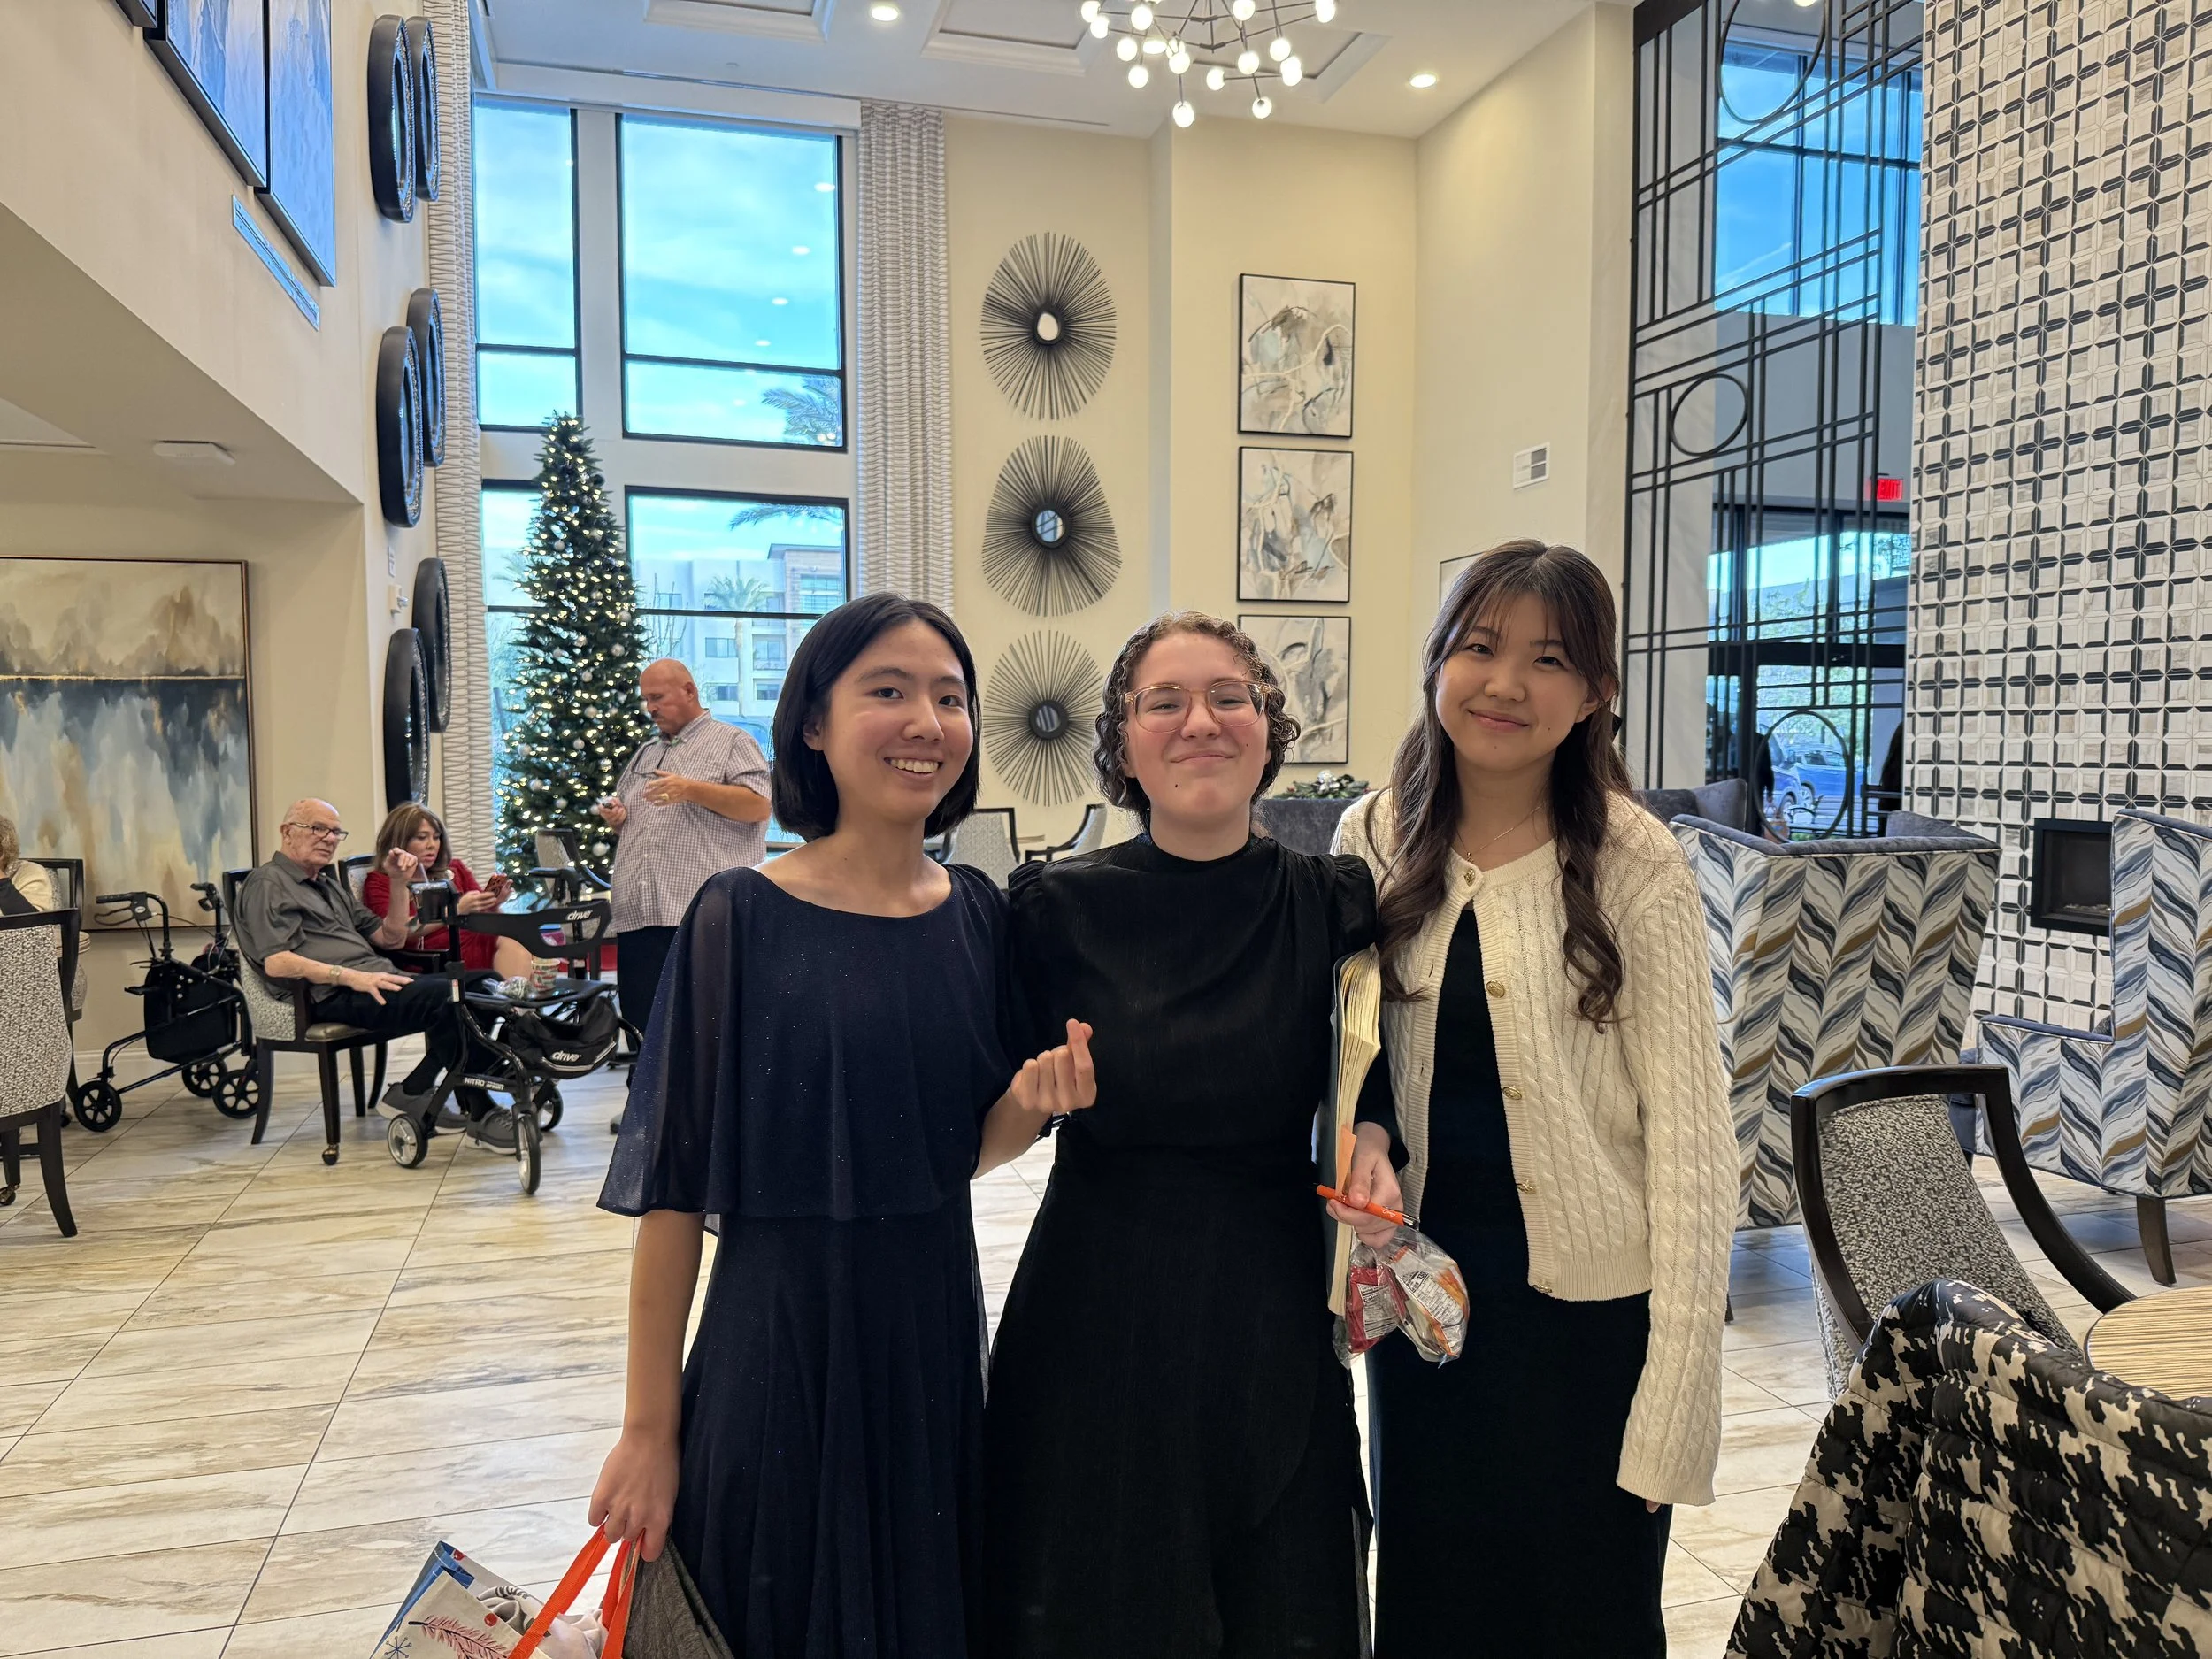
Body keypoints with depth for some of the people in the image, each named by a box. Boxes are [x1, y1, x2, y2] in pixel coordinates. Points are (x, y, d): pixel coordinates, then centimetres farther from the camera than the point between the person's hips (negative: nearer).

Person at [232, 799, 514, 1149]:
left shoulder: (329, 883, 30)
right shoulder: (267, 884, 3)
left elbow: (391, 939, 27)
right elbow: (276, 963, -13)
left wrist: (399, 883, 14)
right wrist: (351, 977, -21)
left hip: (375, 980, 9)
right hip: (334, 997, -9)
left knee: (478, 983, -14)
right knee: (449, 997, -29)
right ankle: (477, 1115, -17)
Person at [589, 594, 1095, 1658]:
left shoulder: (977, 912, 0)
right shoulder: (742, 918, -12)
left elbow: (961, 1148, 7)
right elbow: (673, 1184, -9)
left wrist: (1030, 1102, -14)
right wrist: (649, 1429, -7)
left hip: (934, 1339, 4)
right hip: (780, 1342, -4)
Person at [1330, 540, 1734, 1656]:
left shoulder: (1634, 867, -14)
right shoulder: (1374, 838, -2)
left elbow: (1686, 1131, -13)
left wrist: (1674, 1395, -16)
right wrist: (1366, 1139, -10)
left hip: (1587, 1300, -3)